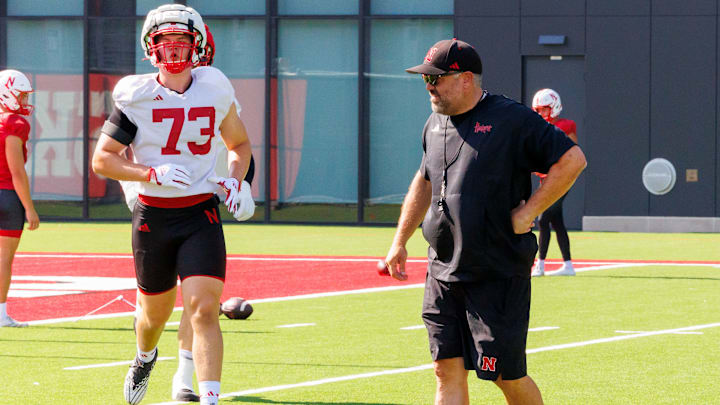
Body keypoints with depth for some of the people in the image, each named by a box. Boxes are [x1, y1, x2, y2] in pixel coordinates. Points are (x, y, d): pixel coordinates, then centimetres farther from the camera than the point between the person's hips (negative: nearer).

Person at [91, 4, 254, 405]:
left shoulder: (215, 91, 1)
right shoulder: (137, 96, -6)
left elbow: (239, 143, 19)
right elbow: (102, 158, -5)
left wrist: (237, 180, -1)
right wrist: (152, 174, -19)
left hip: (201, 215, 0)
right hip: (153, 217, 0)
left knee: (204, 311, -16)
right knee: (156, 311, 17)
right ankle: (145, 358, 51)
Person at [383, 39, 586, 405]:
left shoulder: (511, 120, -9)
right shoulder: (435, 124, 13)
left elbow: (573, 159, -11)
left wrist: (527, 213, -13)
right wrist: (399, 241, 25)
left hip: (498, 275, -6)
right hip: (443, 274, 6)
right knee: (447, 370, 1)